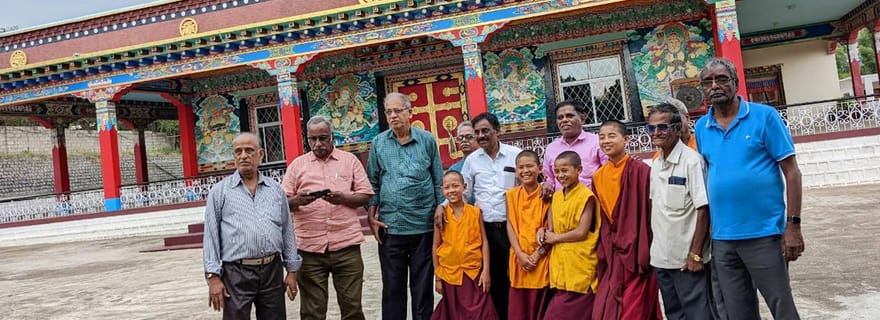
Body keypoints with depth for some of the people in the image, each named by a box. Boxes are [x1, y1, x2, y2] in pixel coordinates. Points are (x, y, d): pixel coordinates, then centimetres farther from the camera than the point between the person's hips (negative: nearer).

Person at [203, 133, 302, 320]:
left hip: (272, 270, 3)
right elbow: (211, 236, -1)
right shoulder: (220, 191, 2)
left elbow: (287, 231, 11)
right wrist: (213, 276, -7)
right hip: (236, 273, -3)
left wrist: (292, 270, 8)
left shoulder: (276, 189, 10)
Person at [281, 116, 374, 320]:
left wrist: (343, 198, -14)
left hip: (346, 245, -1)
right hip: (309, 248, 1)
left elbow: (366, 195, 5)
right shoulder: (297, 164, 11)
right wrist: (298, 200, -15)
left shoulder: (349, 160, 9)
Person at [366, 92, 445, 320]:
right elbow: (373, 183, 9)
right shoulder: (378, 143, 5)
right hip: (390, 227, 1)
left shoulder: (427, 140, 2)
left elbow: (438, 181, 6)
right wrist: (371, 216, 2)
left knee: (423, 286, 9)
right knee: (392, 287, 8)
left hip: (424, 225, -1)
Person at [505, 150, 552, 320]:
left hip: (541, 259, -2)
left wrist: (537, 255, -12)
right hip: (519, 258, 2)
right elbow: (510, 225, 1)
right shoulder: (512, 195, 4)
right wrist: (520, 254, -10)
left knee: (539, 306, 4)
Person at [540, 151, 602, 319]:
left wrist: (554, 238, -6)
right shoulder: (556, 196, 12)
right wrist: (545, 234, -4)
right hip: (561, 265, 7)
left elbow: (581, 232, -15)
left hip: (579, 268, -7)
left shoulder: (586, 196, -10)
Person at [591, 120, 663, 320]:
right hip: (612, 255, 6)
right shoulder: (598, 177, 9)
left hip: (637, 251, -6)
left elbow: (651, 212, -11)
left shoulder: (640, 171, -11)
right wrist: (602, 252, 11)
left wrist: (646, 253, -13)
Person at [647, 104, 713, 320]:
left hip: (687, 258, -7)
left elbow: (703, 210, -15)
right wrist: (652, 248, 10)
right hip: (661, 257, 7)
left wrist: (696, 254, -16)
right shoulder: (655, 165, 9)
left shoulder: (691, 160, -12)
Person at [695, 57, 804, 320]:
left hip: (764, 233, -4)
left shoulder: (765, 116, -5)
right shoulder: (701, 128, 7)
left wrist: (793, 225, -11)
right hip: (722, 237, 4)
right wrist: (710, 226, 12)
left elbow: (791, 172, -6)